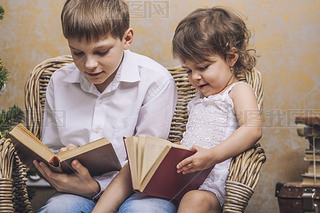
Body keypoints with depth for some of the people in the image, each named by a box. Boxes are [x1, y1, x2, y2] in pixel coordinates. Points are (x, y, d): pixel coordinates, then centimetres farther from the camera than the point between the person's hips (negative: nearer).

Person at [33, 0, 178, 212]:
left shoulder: (157, 81, -7)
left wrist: (95, 187, -20)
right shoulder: (59, 82, 7)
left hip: (135, 190, -2)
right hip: (80, 191, 3)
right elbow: (51, 151, 17)